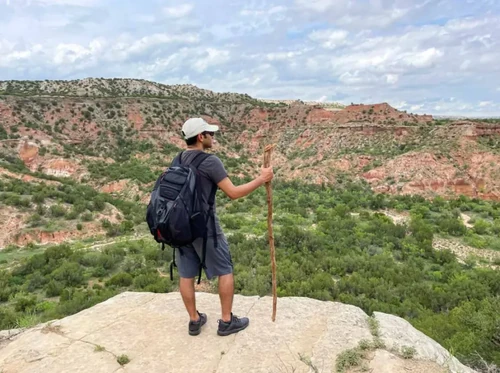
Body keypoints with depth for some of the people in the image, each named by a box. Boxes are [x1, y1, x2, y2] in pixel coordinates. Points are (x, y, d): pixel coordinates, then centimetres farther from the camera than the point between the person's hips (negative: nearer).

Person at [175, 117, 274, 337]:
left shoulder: (178, 160, 6)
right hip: (204, 227, -7)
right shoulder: (210, 161, -16)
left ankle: (194, 320, 27)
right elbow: (233, 193, -17)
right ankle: (227, 321, 18)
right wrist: (261, 179, -9)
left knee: (186, 274, 13)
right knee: (225, 270, 10)